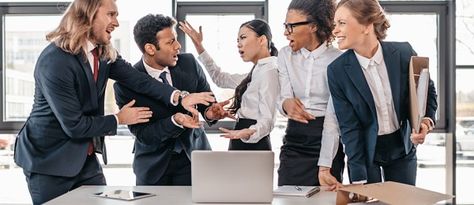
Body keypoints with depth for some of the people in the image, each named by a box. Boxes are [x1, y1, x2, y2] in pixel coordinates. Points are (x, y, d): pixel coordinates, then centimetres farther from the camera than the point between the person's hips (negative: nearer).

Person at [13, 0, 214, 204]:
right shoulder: (54, 61, -24)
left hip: (85, 157, 7)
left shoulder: (104, 52, 1)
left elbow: (138, 79, -8)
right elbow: (74, 125, -23)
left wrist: (179, 98, -22)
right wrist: (118, 119, -10)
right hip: (49, 158, -7)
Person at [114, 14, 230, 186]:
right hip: (153, 165, -2)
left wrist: (209, 112, -22)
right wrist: (175, 121, -33)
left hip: (192, 155, 2)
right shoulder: (126, 83, -18)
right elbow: (142, 134, -16)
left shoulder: (189, 63, -10)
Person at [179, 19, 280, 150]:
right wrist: (199, 46, 20)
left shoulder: (269, 71, -12)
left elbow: (267, 119, -20)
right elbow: (220, 78, 25)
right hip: (243, 144, 9)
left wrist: (249, 133, -41)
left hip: (254, 145, -9)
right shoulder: (257, 72, 17)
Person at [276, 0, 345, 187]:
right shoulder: (285, 55, 4)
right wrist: (287, 104, -30)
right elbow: (284, 99, -4)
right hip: (294, 140, 3)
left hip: (327, 141, -3)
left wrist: (325, 167, -23)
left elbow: (333, 115, -16)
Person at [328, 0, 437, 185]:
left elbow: (427, 91, 3)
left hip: (402, 148, 1)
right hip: (364, 150, -1)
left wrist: (426, 121, -16)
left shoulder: (404, 53, -13)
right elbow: (349, 126, -14)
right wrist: (358, 177, -17)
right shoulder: (337, 70, -16)